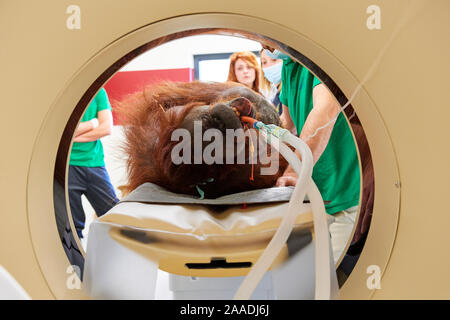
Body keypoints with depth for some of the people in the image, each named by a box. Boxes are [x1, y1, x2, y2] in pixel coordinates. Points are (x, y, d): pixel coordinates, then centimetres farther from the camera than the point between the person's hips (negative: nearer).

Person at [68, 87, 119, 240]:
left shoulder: (98, 91, 8)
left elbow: (107, 128, -1)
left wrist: (74, 137, -5)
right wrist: (91, 124, -4)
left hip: (95, 163, 2)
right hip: (67, 165, -2)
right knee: (72, 224, 2)